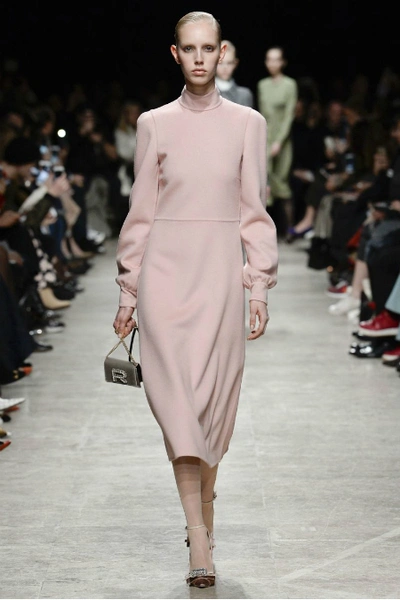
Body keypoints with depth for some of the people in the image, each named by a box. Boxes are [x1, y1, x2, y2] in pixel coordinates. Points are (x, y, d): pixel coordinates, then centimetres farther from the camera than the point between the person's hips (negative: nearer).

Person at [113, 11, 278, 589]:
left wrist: (259, 288, 0)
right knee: (173, 393, -11)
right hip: (165, 269, 0)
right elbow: (140, 212, 9)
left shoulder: (247, 123, 5)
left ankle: (202, 510, 25)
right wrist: (128, 293, 8)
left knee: (213, 398, 3)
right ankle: (200, 540, -11)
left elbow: (254, 211, 6)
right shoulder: (154, 124, 6)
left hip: (220, 271, 0)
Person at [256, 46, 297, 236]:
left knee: (281, 182, -3)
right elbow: (261, 113, 12)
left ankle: (288, 228, 6)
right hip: (264, 139, 3)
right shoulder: (262, 85, 10)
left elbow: (289, 115, -6)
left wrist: (279, 141, -12)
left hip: (282, 139, -3)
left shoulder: (289, 84, -2)